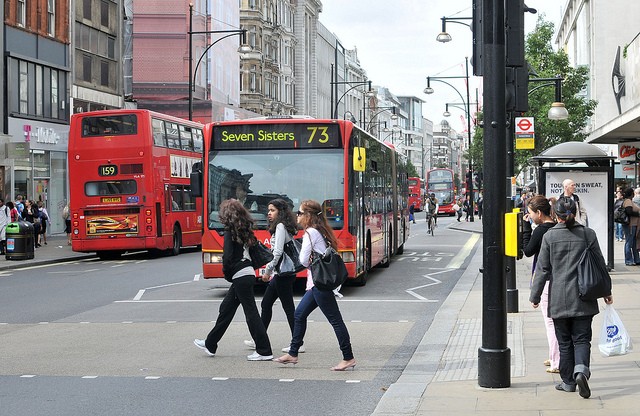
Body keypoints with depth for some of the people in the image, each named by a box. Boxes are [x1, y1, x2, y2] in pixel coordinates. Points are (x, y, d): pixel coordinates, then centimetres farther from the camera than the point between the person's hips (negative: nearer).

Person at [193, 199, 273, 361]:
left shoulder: (230, 231, -12)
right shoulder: (244, 229, 12)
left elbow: (228, 256, -17)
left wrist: (227, 273, 0)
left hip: (240, 276, -9)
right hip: (248, 273, 9)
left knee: (251, 312, -5)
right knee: (226, 308, 17)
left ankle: (264, 351, -2)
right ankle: (210, 345, 27)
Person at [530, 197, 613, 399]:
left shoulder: (549, 236, -4)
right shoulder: (587, 234, -1)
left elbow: (542, 269, -2)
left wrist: (535, 296, 7)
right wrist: (606, 292, 15)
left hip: (559, 299, 0)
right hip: (583, 299, 0)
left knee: (564, 342, 10)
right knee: (582, 338, 4)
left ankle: (568, 382, 15)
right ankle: (581, 370, -21)